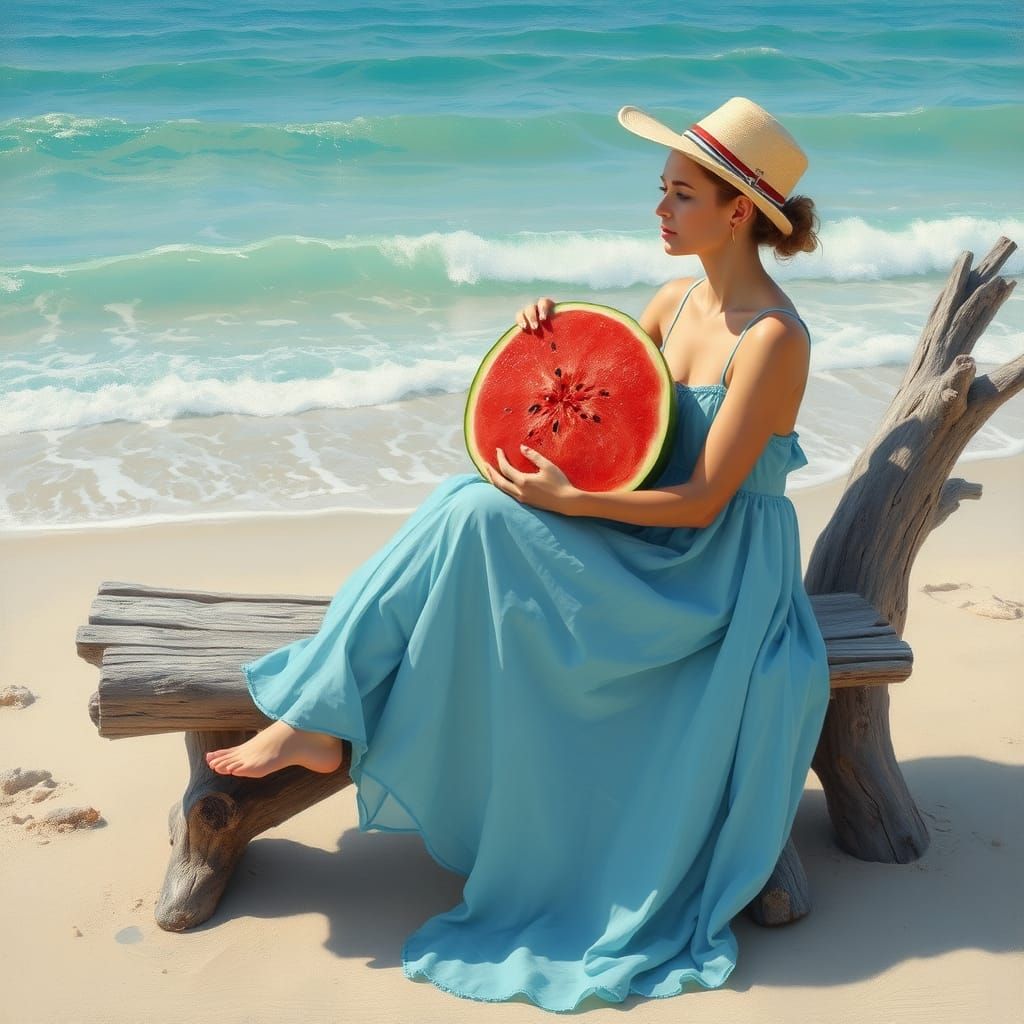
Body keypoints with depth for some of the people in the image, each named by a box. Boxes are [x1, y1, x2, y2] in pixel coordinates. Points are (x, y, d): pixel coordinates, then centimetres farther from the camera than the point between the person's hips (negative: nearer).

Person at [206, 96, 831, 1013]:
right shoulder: (681, 298, 7)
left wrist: (566, 502, -22)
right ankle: (321, 720, -16)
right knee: (468, 505, -15)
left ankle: (320, 719, -16)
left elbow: (701, 500, -21)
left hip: (714, 570, -8)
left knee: (480, 515, -25)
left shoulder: (773, 338, -18)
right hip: (651, 543, 8)